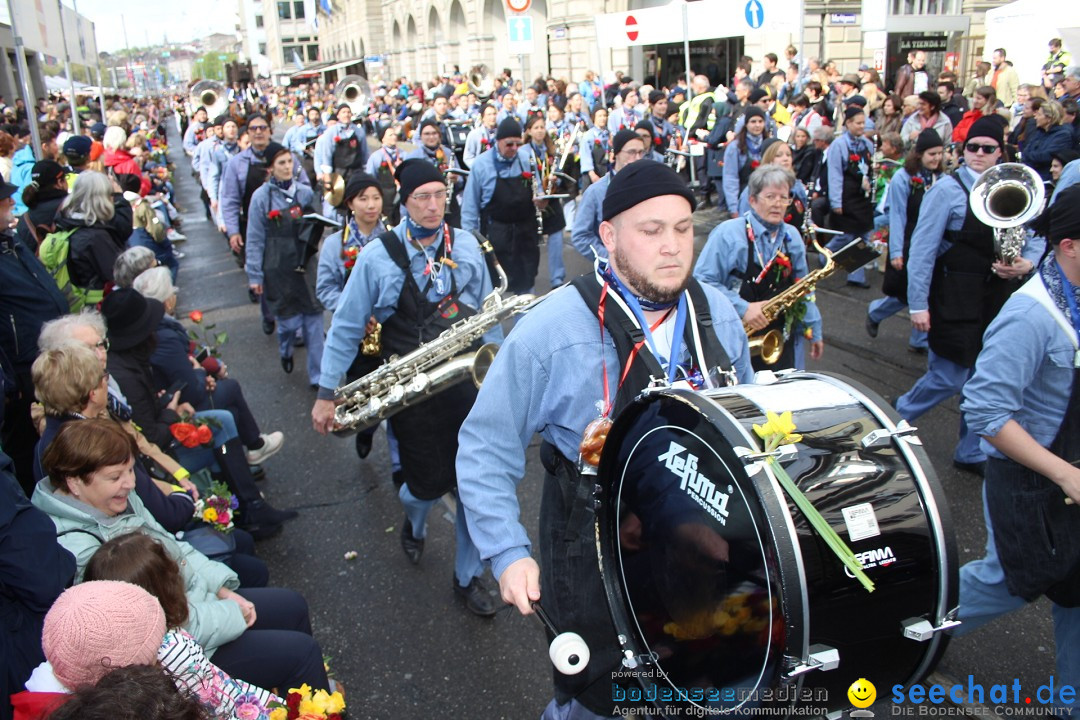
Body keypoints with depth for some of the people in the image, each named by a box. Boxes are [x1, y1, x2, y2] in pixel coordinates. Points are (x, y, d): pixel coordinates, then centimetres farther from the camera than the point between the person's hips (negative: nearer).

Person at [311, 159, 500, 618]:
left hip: (467, 381, 2)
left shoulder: (467, 246, 1)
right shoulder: (378, 257, -7)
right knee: (429, 483, 5)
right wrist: (326, 395, -2)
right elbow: (346, 327, -2)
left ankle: (468, 578, 26)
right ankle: (413, 519, 46)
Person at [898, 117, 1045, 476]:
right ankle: (900, 416, 25)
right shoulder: (948, 189, -8)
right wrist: (918, 304, -14)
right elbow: (923, 248, -11)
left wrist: (1027, 262, -11)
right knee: (950, 377, -3)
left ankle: (971, 453, 25)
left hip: (997, 296, 6)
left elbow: (1034, 238, 13)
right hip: (955, 297, -5)